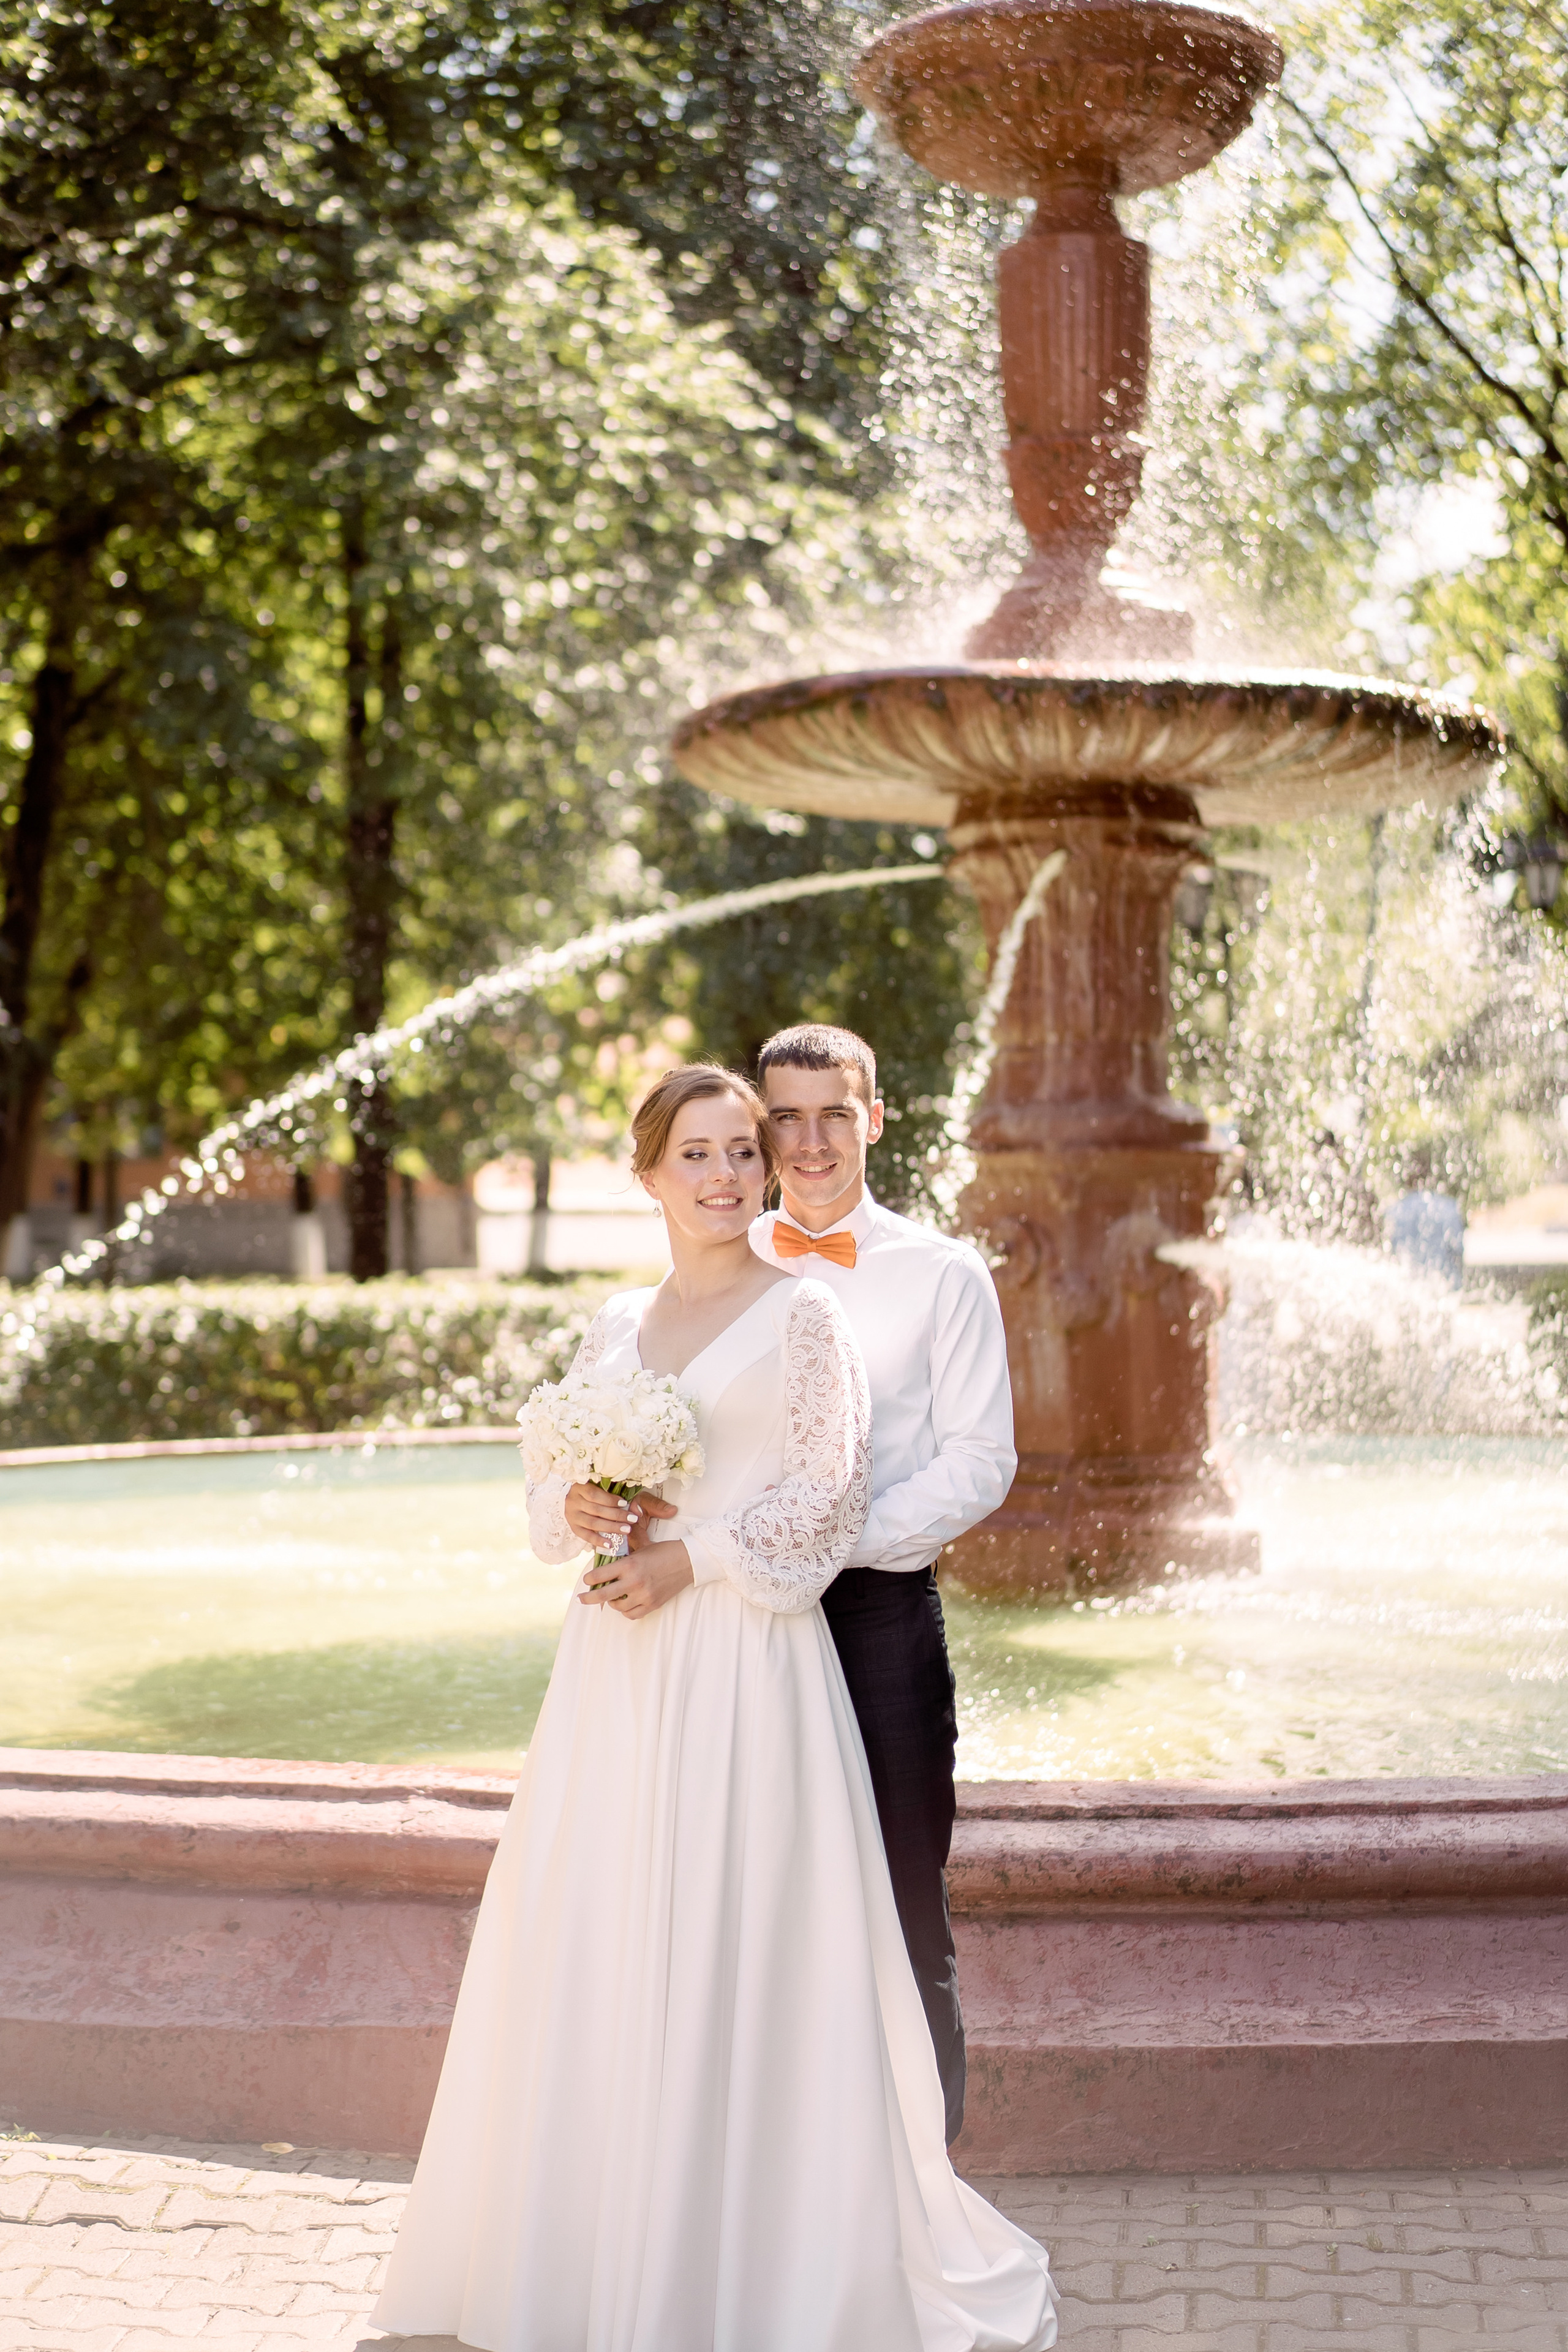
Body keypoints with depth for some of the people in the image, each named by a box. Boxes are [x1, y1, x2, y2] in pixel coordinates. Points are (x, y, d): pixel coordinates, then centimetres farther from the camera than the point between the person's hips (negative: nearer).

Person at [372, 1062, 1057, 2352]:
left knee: (731, 1953, -4)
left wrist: (692, 1558, -16)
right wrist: (577, 1511, -5)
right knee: (594, 1944, 7)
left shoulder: (801, 1315, -2)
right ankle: (589, 2246, 20)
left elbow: (828, 1493, -8)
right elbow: (552, 1485, 17)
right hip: (616, 1666, 6)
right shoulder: (613, 1325, 14)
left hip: (743, 1662, -5)